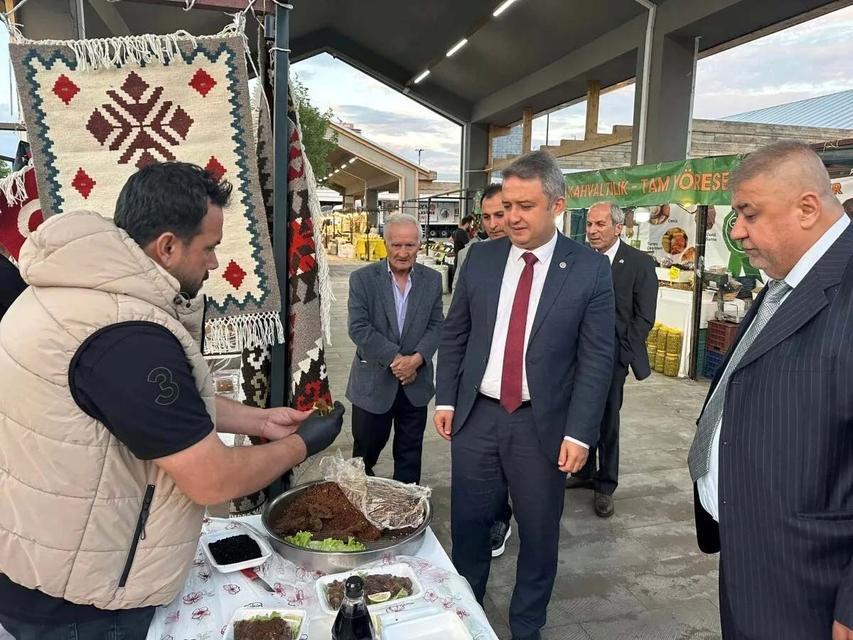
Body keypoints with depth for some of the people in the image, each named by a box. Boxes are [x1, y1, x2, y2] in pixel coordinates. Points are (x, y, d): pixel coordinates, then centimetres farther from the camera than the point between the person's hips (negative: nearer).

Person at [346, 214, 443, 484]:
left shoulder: (432, 279, 1)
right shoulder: (363, 278, -7)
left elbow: (436, 325, 0)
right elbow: (359, 328, -14)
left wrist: (417, 358, -17)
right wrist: (395, 358, -19)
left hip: (415, 382, 2)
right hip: (373, 381, -2)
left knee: (410, 451, 14)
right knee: (367, 447, 14)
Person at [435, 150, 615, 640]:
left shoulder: (590, 268, -7)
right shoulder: (481, 258, 1)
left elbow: (597, 358, -7)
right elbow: (455, 334, 8)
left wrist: (579, 433, -11)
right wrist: (446, 399, 3)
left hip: (543, 425, -2)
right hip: (476, 417, 3)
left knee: (538, 535, 14)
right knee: (468, 526, 16)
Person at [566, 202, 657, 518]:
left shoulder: (639, 263, -6)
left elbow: (644, 316, -6)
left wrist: (623, 354, -9)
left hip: (611, 356, -3)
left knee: (607, 421, 6)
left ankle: (605, 485, 22)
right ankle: (584, 472, 32)